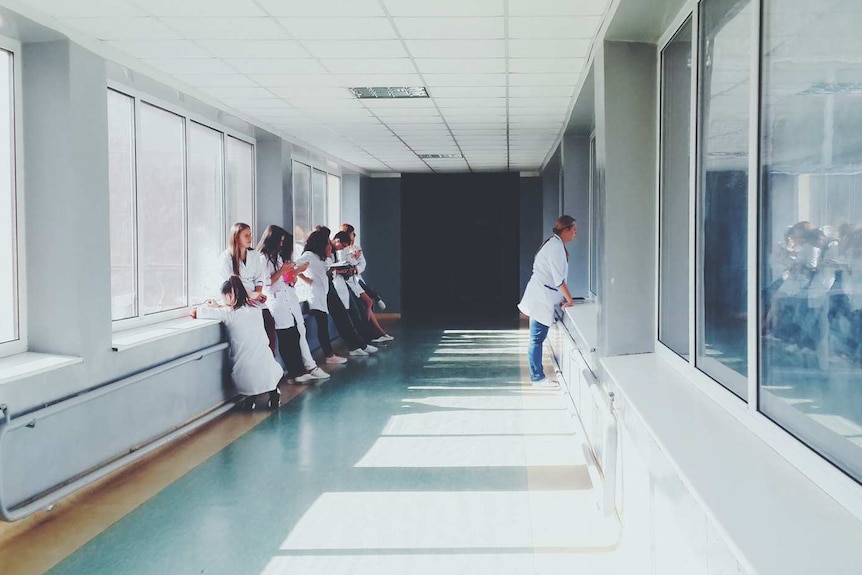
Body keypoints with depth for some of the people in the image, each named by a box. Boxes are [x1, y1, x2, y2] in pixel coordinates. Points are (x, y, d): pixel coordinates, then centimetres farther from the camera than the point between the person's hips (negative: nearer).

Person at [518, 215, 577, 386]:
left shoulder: (555, 244, 14)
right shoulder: (556, 246, -17)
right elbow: (559, 279, -19)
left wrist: (564, 298, 13)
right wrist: (569, 299, -10)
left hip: (541, 296, 10)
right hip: (541, 298, -10)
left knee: (537, 338, 15)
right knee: (537, 338, -3)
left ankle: (537, 373, 23)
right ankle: (537, 377, 2)